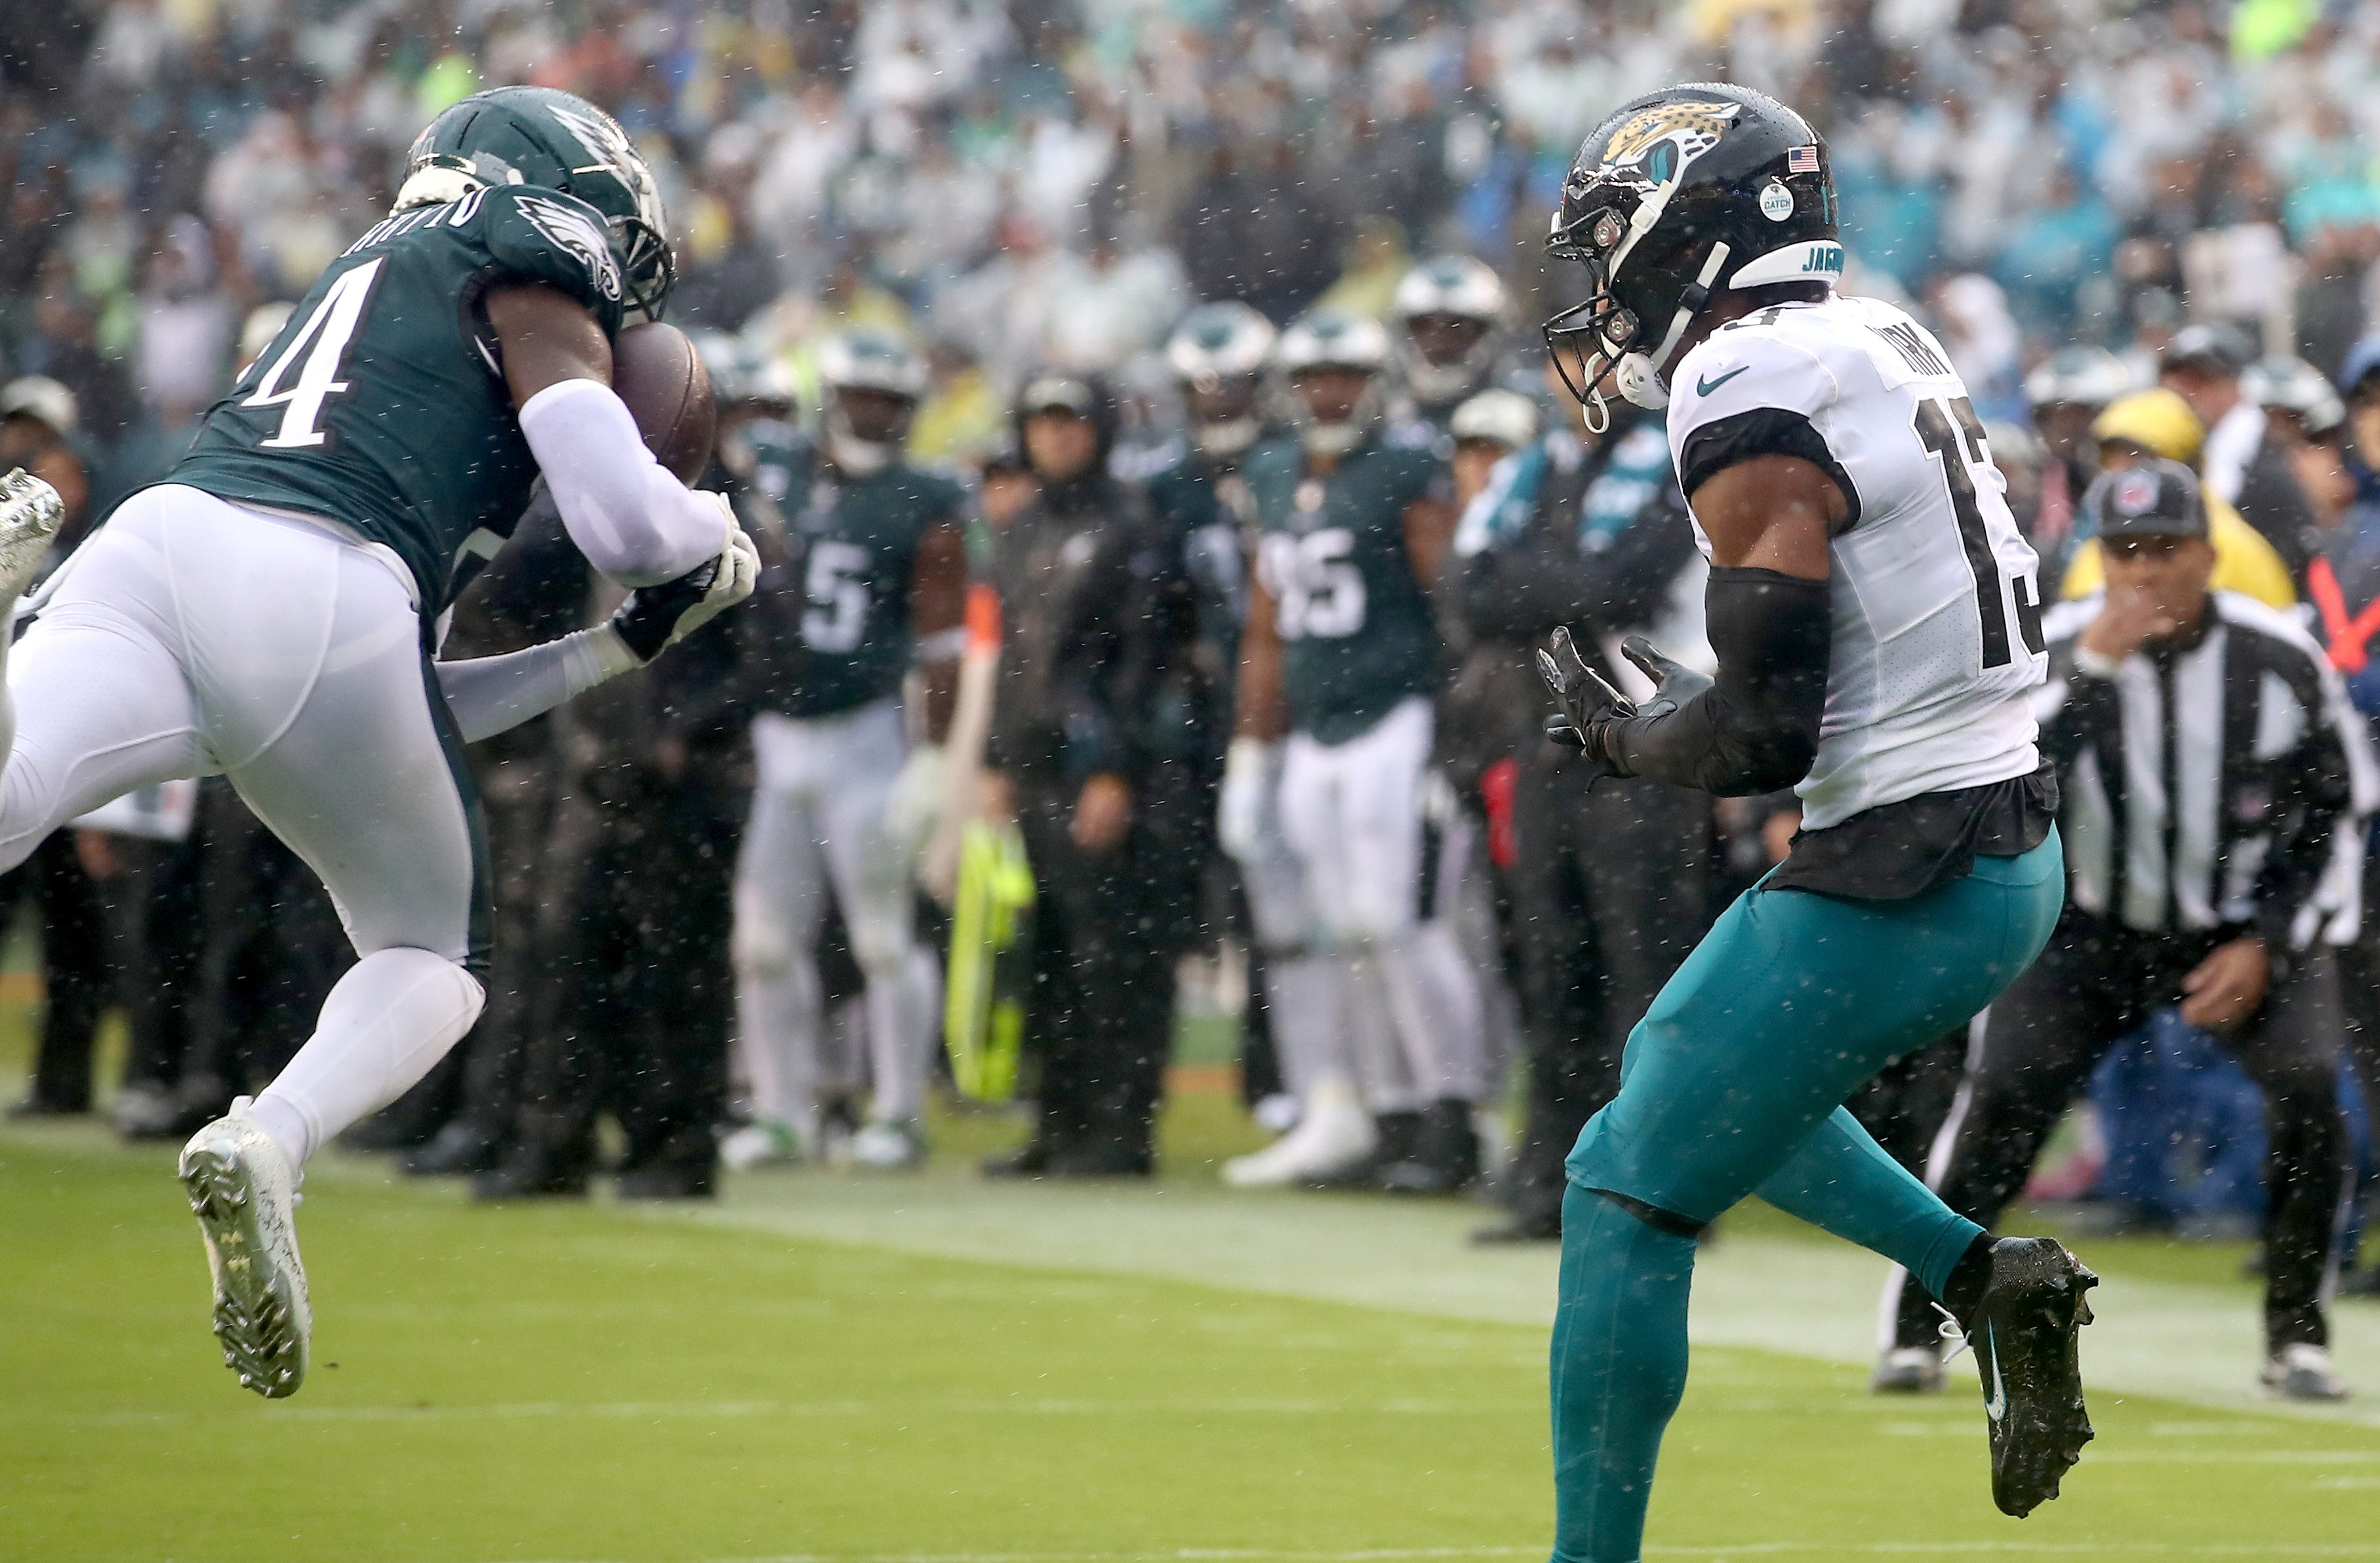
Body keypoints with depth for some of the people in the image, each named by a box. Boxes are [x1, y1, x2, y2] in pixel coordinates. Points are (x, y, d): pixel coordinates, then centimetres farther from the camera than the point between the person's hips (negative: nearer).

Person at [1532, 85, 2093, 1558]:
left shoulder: (1758, 415, -17)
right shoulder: (1886, 349, 11)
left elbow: (1765, 738, -19)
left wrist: (1621, 735, 0)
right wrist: (1690, 702, 14)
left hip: (1900, 876, -9)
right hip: (2012, 850, 9)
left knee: (1631, 1187, 0)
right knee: (1685, 1063, 27)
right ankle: (1984, 1275, 14)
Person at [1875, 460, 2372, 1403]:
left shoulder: (2280, 661, -12)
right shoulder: (2062, 648, -14)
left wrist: (2266, 946, -9)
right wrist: (2091, 666, -37)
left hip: (2245, 932, 0)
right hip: (2091, 928, 0)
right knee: (2002, 1092, -19)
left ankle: (2297, 1340, -7)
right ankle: (1918, 1332, -4)